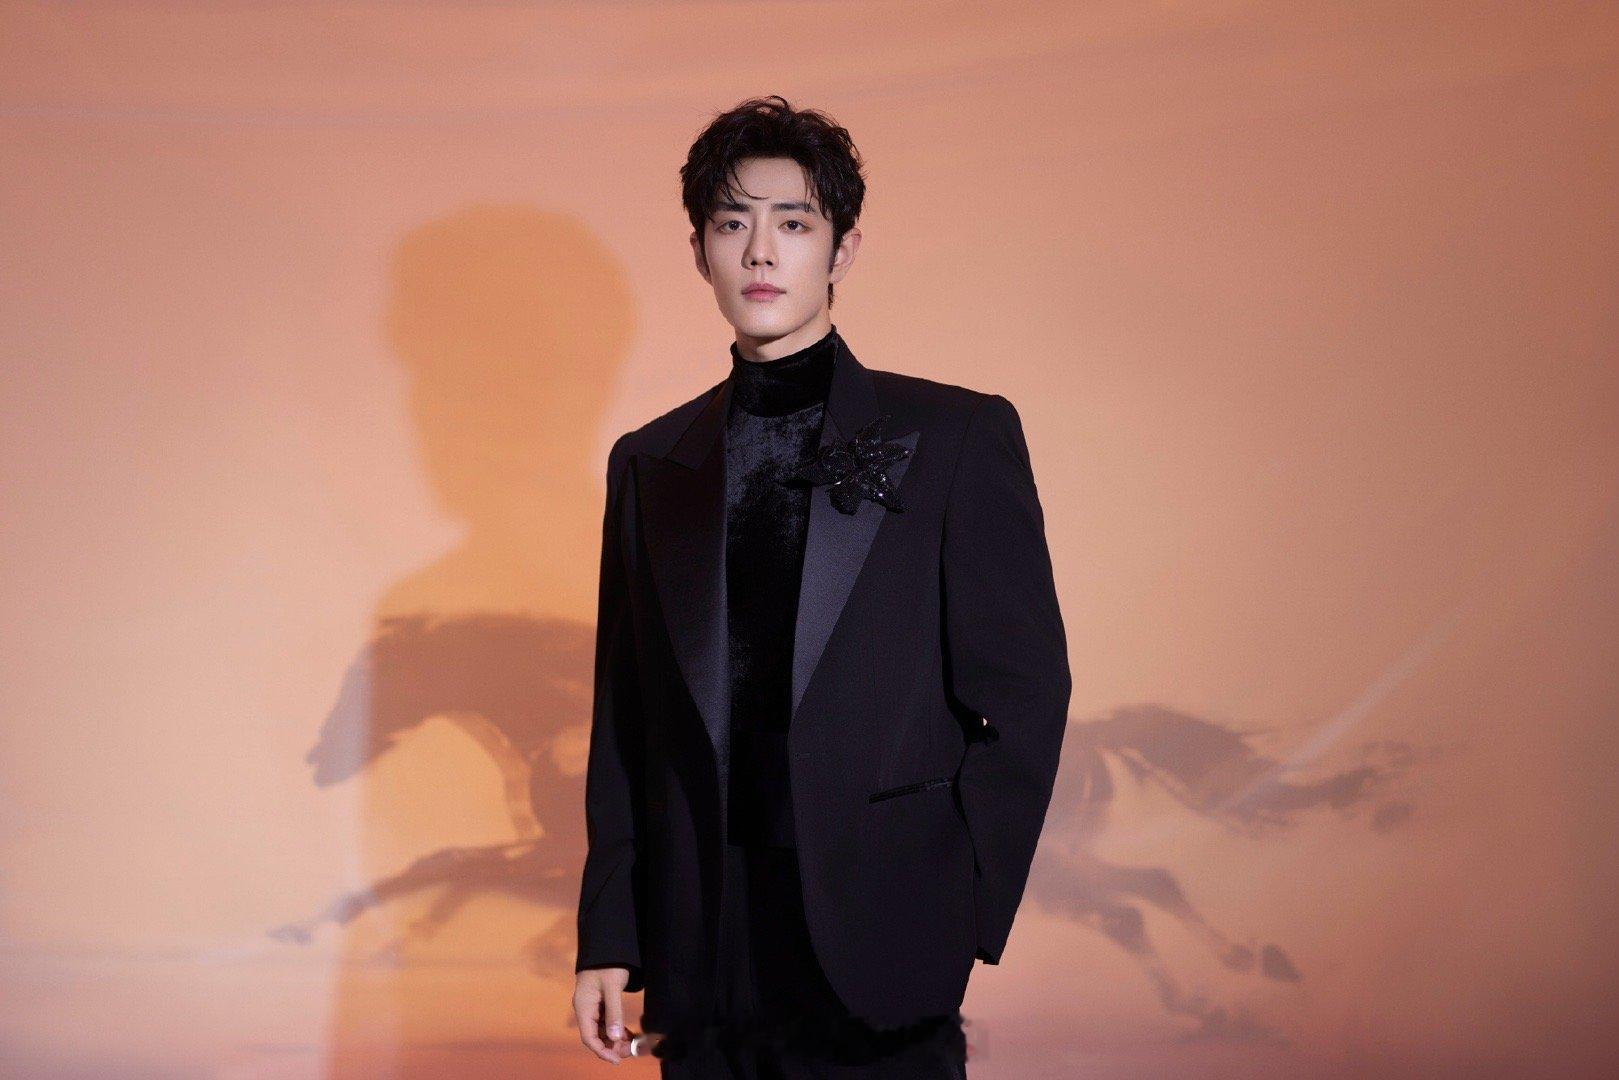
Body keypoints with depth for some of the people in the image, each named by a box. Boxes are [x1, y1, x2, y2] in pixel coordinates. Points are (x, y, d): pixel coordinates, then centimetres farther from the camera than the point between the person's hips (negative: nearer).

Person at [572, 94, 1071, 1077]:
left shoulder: (958, 436, 0)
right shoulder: (649, 463, 11)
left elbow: (1025, 694, -2)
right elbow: (623, 721, 11)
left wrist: (960, 920, -7)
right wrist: (608, 936, 7)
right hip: (703, 972, 3)